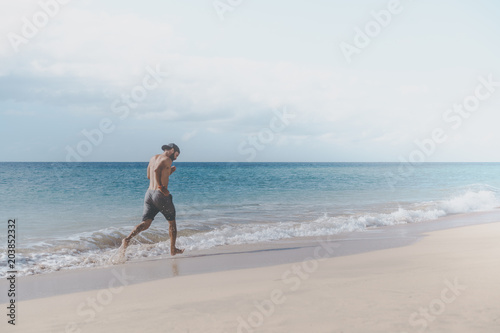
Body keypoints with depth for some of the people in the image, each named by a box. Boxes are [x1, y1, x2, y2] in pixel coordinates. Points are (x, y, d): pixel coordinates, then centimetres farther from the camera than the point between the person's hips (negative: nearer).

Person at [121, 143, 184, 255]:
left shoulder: (153, 158, 18)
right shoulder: (167, 159, -7)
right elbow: (156, 170, -24)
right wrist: (161, 186, -22)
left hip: (149, 193, 7)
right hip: (161, 195, -6)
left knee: (146, 223, 1)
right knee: (172, 222, 13)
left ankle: (128, 239, -23)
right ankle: (173, 249, 20)